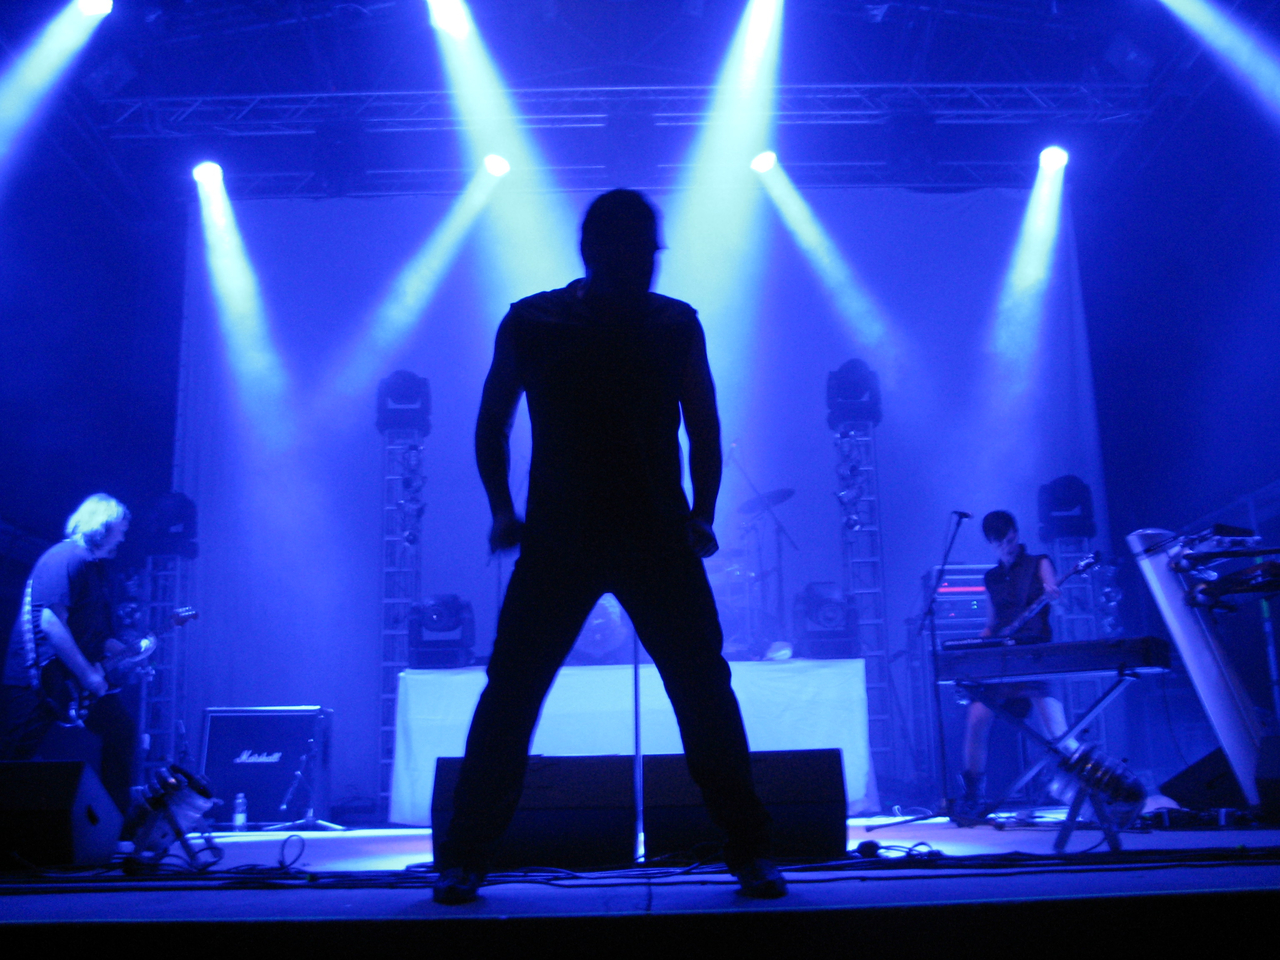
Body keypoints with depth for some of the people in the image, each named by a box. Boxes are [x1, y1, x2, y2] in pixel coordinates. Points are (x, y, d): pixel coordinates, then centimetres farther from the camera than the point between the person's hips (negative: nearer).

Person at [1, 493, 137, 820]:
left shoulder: (97, 566, 13)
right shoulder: (64, 560, -17)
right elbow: (50, 624, -25)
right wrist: (88, 675, -22)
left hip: (82, 678, 10)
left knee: (122, 731, 8)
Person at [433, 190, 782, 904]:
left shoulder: (678, 326, 4)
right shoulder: (530, 325, 2)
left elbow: (703, 426, 10)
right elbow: (493, 423, 10)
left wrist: (701, 514, 5)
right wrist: (504, 511, 6)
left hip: (660, 538, 1)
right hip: (557, 538, 0)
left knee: (705, 691, -1)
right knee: (510, 693, -2)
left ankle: (751, 852, 14)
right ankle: (465, 859, 13)